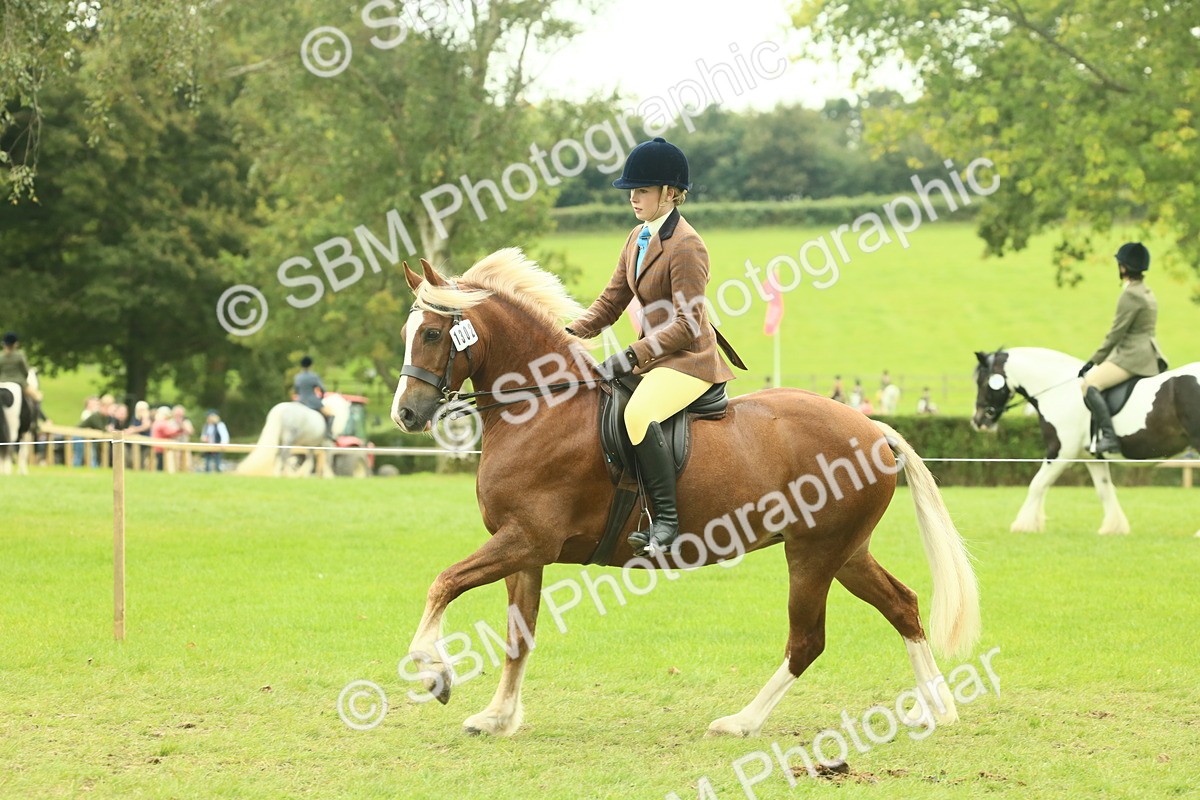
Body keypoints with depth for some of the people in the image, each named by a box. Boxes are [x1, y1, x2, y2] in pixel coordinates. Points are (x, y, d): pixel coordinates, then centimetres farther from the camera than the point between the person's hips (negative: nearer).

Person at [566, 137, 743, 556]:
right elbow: (611, 302, 15)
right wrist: (568, 336, -1)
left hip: (689, 360, -10)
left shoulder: (686, 246, -16)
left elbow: (686, 326, -20)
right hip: (653, 356, 10)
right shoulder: (637, 238, 12)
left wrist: (631, 357, -25)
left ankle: (665, 520, -30)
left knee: (638, 413, -34)